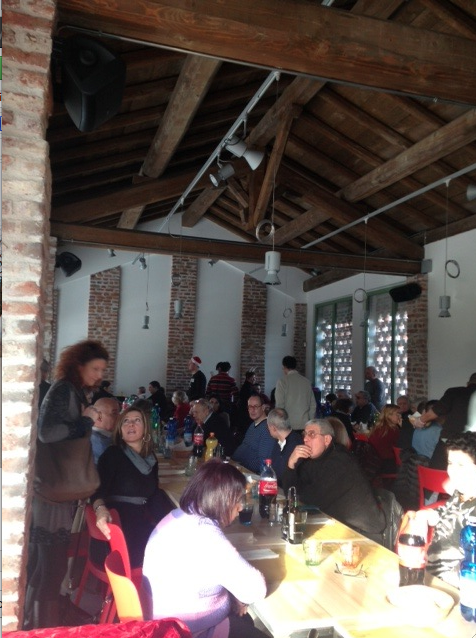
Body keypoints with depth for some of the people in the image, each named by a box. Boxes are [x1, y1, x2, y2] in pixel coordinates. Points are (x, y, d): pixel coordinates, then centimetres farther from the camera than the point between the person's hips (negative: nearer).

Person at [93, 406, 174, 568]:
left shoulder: (151, 458, 13)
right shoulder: (112, 454, -3)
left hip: (141, 520, 6)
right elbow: (99, 488, -16)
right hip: (116, 520, -6)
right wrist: (100, 509, -39)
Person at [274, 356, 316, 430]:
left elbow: (280, 405, -7)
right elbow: (313, 405, 11)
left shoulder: (282, 381, -4)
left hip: (289, 424, -4)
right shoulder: (306, 381, 9)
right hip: (305, 425, 4)